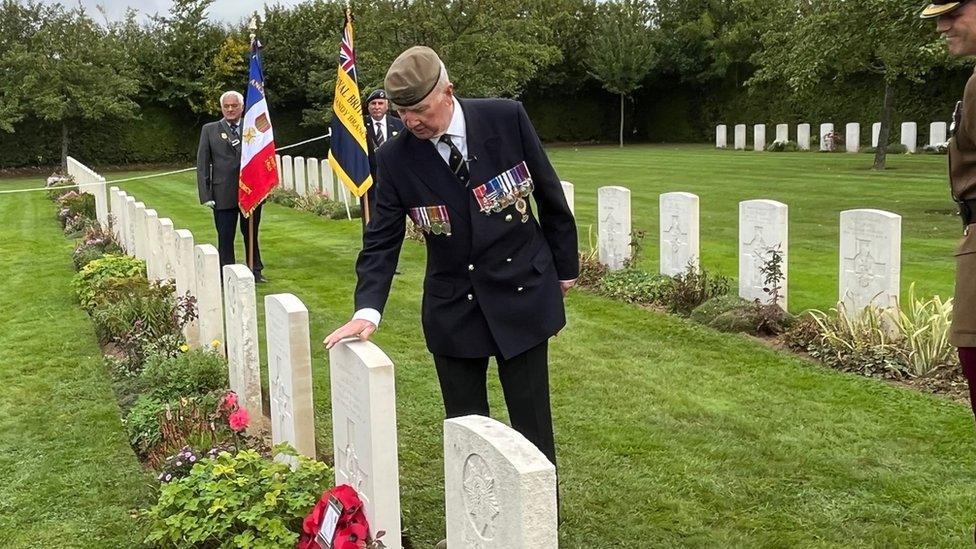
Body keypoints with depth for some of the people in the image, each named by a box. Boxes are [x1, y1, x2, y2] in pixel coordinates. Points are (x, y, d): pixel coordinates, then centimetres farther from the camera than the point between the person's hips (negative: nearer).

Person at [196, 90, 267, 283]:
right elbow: (202, 163, 2)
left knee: (251, 235, 14)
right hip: (224, 193, -1)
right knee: (225, 238, 4)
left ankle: (255, 272, 26)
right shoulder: (210, 130, 4)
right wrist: (205, 194, -6)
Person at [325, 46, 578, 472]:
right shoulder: (395, 158, -6)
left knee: (532, 427, 7)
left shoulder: (506, 118, -9)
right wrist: (367, 310, -17)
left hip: (522, 295, -1)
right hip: (452, 309, 1)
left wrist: (565, 267, 9)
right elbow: (382, 240, -3)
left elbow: (549, 194, 2)